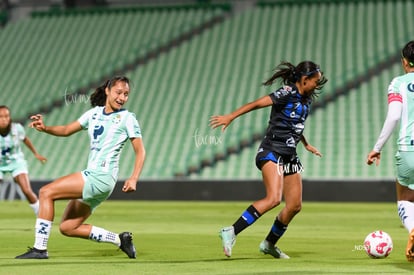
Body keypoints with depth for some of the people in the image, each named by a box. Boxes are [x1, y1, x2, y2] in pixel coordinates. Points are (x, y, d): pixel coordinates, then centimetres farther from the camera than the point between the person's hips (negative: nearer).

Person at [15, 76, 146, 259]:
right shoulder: (95, 113, 16)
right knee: (67, 228, 7)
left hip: (101, 178, -8)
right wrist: (44, 128, -1)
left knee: (46, 192, -12)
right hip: (92, 177, 8)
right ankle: (119, 239, 15)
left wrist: (133, 179, -18)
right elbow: (66, 130, 19)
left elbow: (140, 151, -4)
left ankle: (39, 249, -11)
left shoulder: (127, 118, -2)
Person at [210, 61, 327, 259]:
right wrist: (230, 117, -22)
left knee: (295, 206, 7)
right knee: (274, 198, -26)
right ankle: (231, 232, -24)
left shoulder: (305, 99, 15)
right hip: (272, 152, -9)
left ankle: (269, 244, 25)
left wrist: (306, 144, 45)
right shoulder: (287, 92, -11)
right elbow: (257, 103, -16)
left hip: (289, 156, 9)